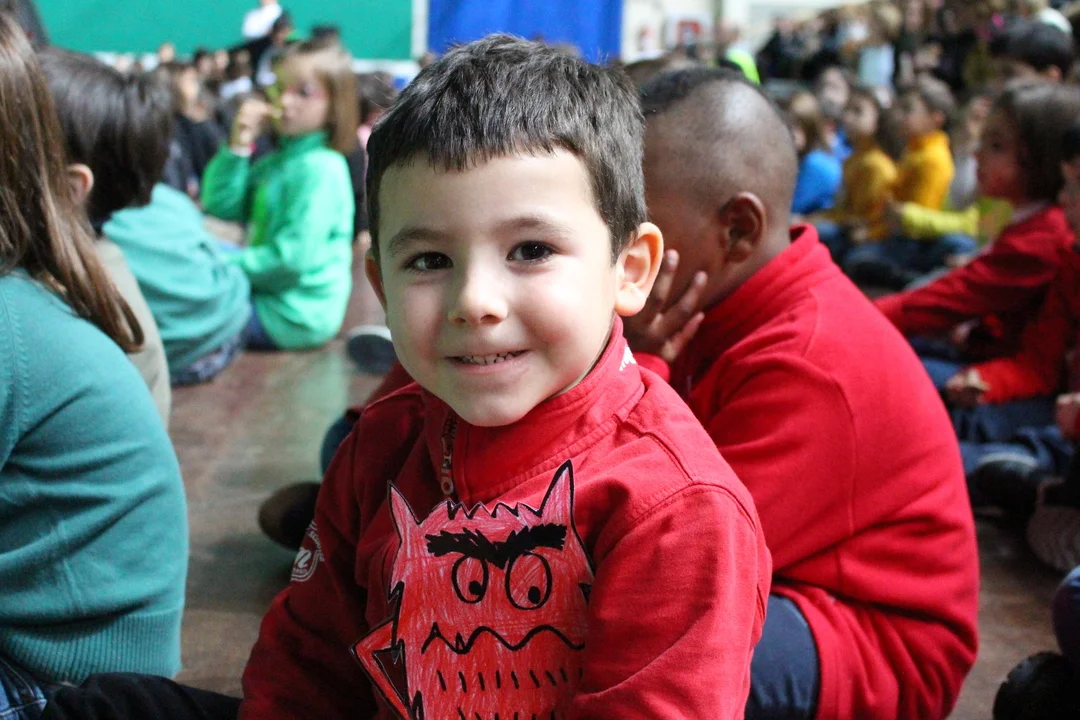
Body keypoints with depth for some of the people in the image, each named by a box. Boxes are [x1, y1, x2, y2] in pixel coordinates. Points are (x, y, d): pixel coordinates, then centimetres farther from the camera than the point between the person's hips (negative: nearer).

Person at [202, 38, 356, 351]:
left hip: (293, 314, -10)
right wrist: (238, 146, -4)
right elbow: (219, 205, 6)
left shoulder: (320, 168, -19)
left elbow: (293, 257, -24)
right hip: (267, 294, 10)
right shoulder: (277, 161, 10)